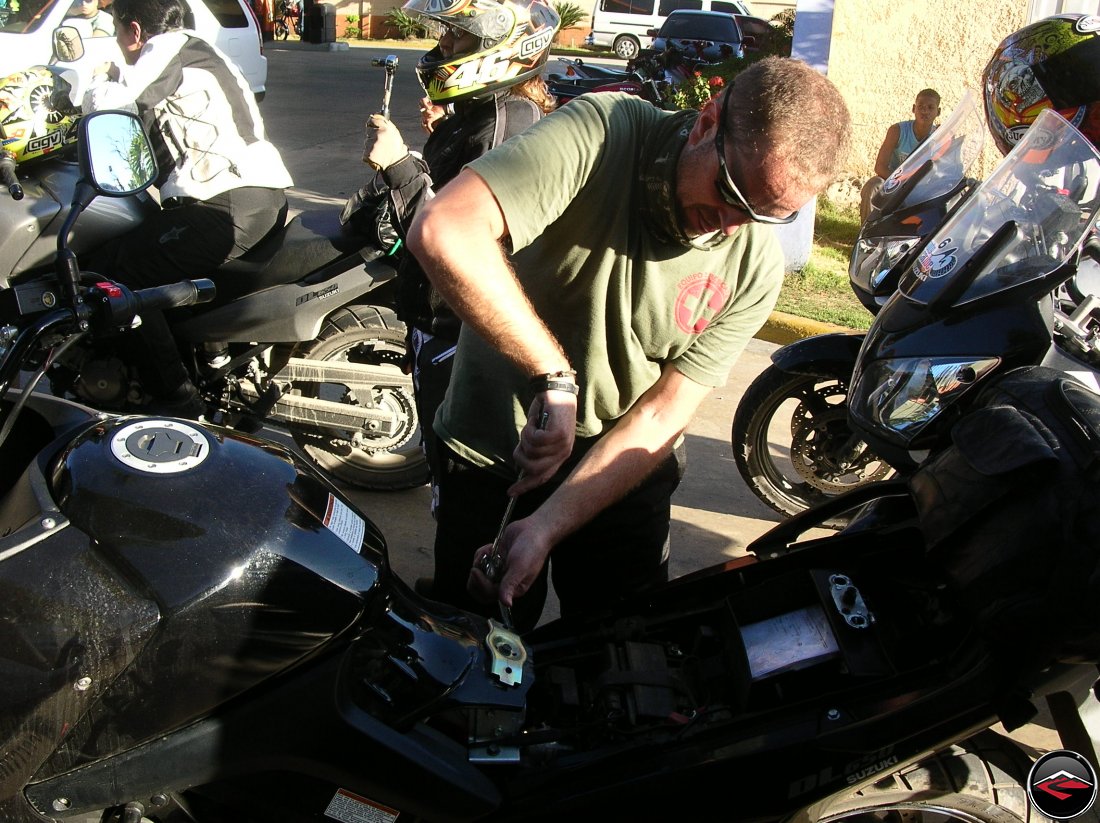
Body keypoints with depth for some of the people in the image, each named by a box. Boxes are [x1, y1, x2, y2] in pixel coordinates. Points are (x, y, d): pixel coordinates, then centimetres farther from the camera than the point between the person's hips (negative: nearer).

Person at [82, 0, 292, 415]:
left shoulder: (167, 50, -1)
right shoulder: (198, 50, 28)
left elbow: (108, 105, -12)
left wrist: (103, 81, 10)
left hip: (229, 205, -11)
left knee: (123, 271, -8)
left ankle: (175, 397, -9)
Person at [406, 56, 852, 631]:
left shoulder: (756, 266, -13)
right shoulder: (603, 132, -25)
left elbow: (660, 417, -14)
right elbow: (442, 233, -39)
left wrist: (545, 528, -23)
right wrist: (555, 376, -37)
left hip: (625, 474, 3)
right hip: (490, 455, -2)